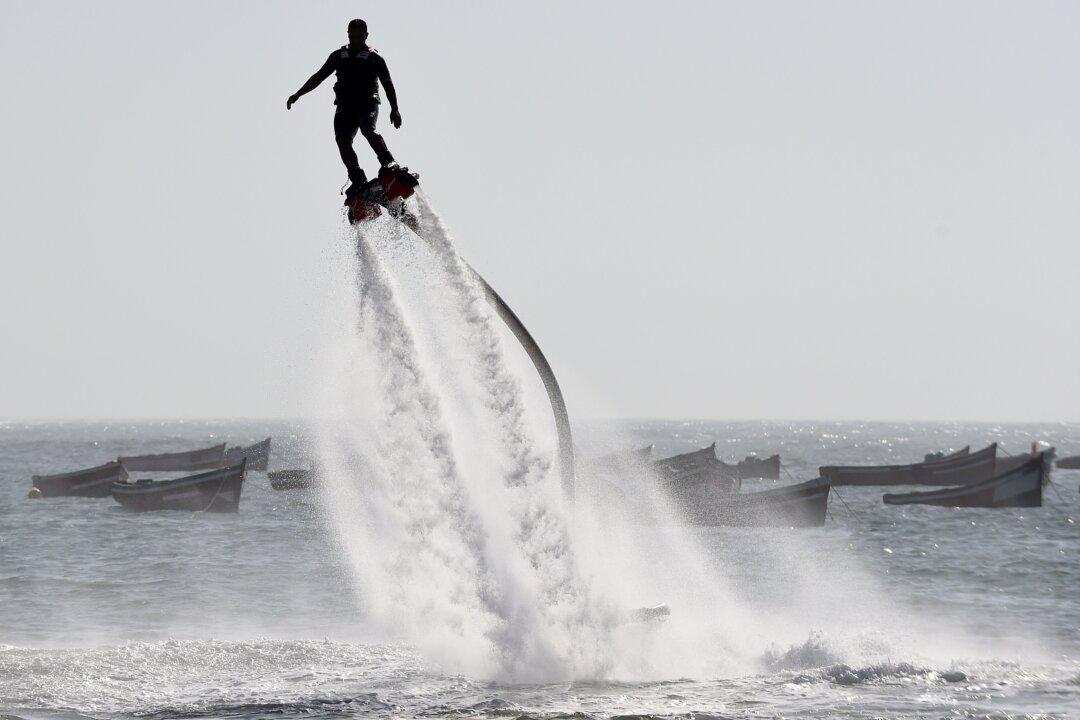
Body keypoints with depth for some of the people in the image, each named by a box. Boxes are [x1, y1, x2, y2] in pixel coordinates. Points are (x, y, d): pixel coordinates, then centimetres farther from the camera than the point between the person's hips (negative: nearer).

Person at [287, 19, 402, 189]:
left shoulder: (374, 58, 5)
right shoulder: (339, 56, 17)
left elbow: (388, 85, 0)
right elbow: (319, 76, 21)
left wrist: (394, 109, -12)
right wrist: (298, 94, 15)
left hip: (368, 103, -3)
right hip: (345, 106, 3)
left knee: (367, 130, -32)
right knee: (342, 140, -18)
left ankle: (389, 163, -30)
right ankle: (359, 182, -17)